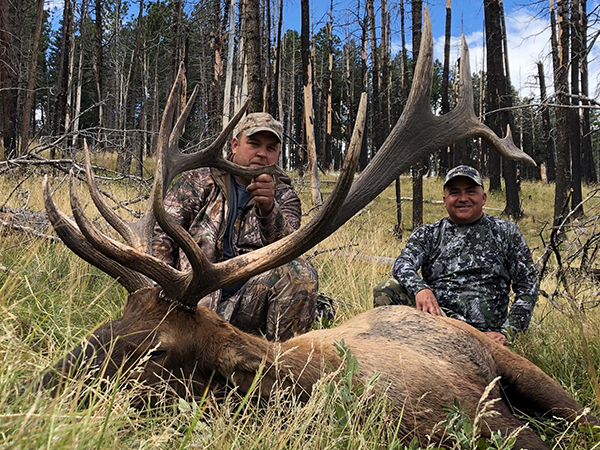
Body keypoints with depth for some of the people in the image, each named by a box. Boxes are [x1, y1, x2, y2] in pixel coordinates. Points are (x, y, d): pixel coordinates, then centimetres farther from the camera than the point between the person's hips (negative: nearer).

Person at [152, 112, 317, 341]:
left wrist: (267, 210, -28)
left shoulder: (284, 198, 13)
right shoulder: (197, 181, 12)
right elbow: (160, 237, 5)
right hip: (195, 303, -2)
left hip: (248, 305, 2)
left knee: (301, 272, -25)